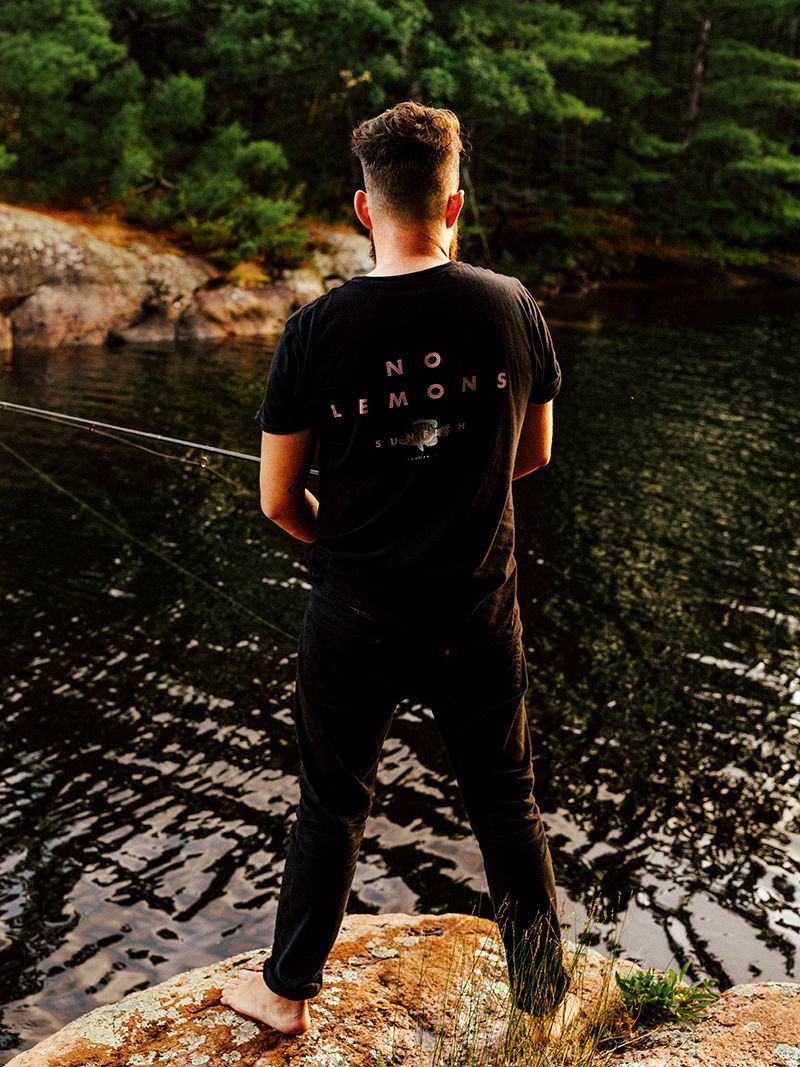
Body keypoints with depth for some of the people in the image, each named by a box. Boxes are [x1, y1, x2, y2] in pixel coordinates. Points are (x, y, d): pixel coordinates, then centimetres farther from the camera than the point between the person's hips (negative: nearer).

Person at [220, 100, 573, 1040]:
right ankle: (546, 1000, 36)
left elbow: (278, 501, -7)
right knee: (508, 810, 18)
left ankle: (289, 989, 36)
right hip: (478, 611, 1)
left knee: (331, 808, 18)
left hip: (355, 617, -1)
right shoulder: (512, 308, -8)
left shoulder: (316, 329, -14)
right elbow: (535, 454, 5)